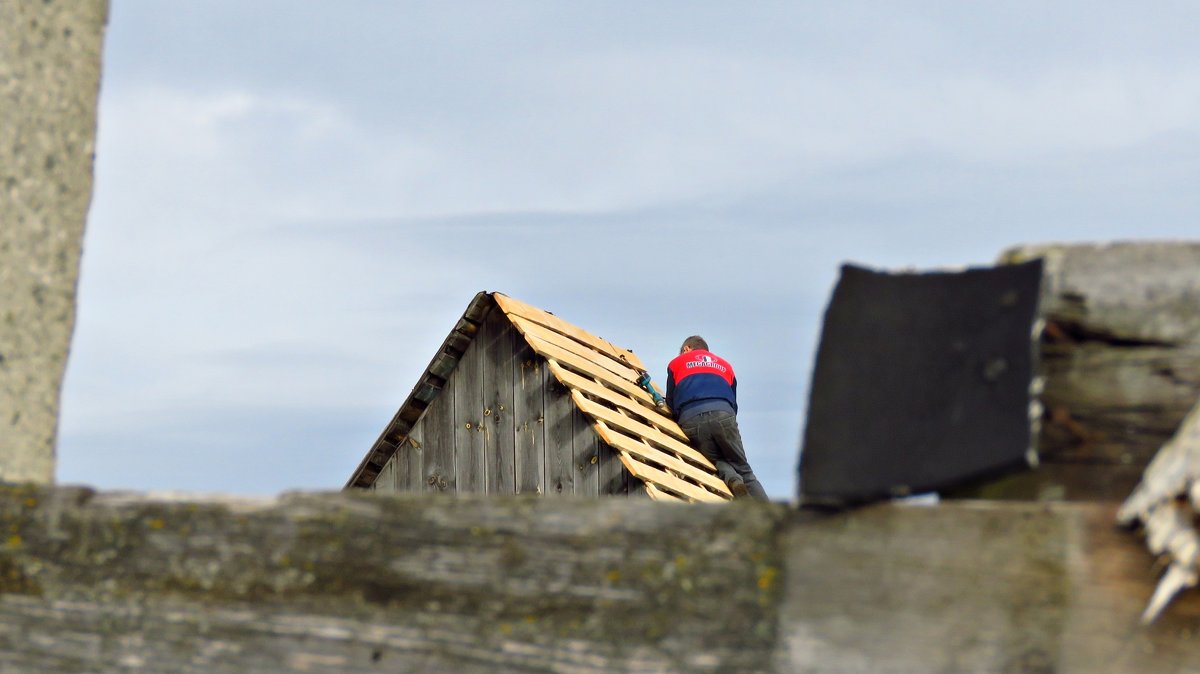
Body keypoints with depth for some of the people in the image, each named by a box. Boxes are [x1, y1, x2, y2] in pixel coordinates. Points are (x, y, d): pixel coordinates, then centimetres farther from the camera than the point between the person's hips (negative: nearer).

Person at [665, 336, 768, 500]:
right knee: (743, 468, 10)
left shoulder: (676, 363, 28)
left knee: (718, 462, 18)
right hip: (723, 415, 1)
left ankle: (732, 480, -18)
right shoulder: (725, 365, 34)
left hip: (691, 420, -1)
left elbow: (670, 402, 26)